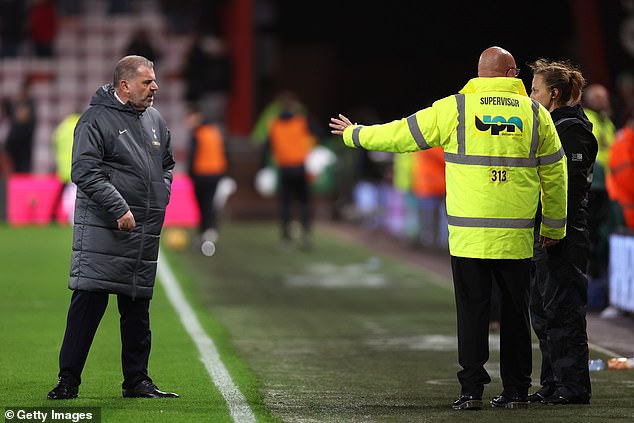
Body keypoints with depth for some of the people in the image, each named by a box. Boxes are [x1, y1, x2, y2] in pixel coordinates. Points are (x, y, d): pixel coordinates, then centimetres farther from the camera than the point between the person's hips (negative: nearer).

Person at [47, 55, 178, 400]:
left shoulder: (155, 119, 16)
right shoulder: (96, 119, -8)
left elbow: (167, 164, 30)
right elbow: (85, 171, -15)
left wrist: (161, 198, 13)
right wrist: (120, 208, -20)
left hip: (145, 231, 7)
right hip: (102, 229, -7)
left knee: (138, 307, 10)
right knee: (88, 302, -9)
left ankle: (137, 381, 17)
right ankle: (68, 380, -4)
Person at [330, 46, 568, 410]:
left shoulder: (454, 109, 0)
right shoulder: (535, 113, 5)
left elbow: (401, 134, 7)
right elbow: (555, 174, 10)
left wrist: (354, 134, 24)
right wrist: (554, 227, 21)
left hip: (468, 235, -1)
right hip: (517, 237, 1)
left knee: (472, 311, 2)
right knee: (515, 312, 8)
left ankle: (472, 389, -2)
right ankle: (517, 390, 11)